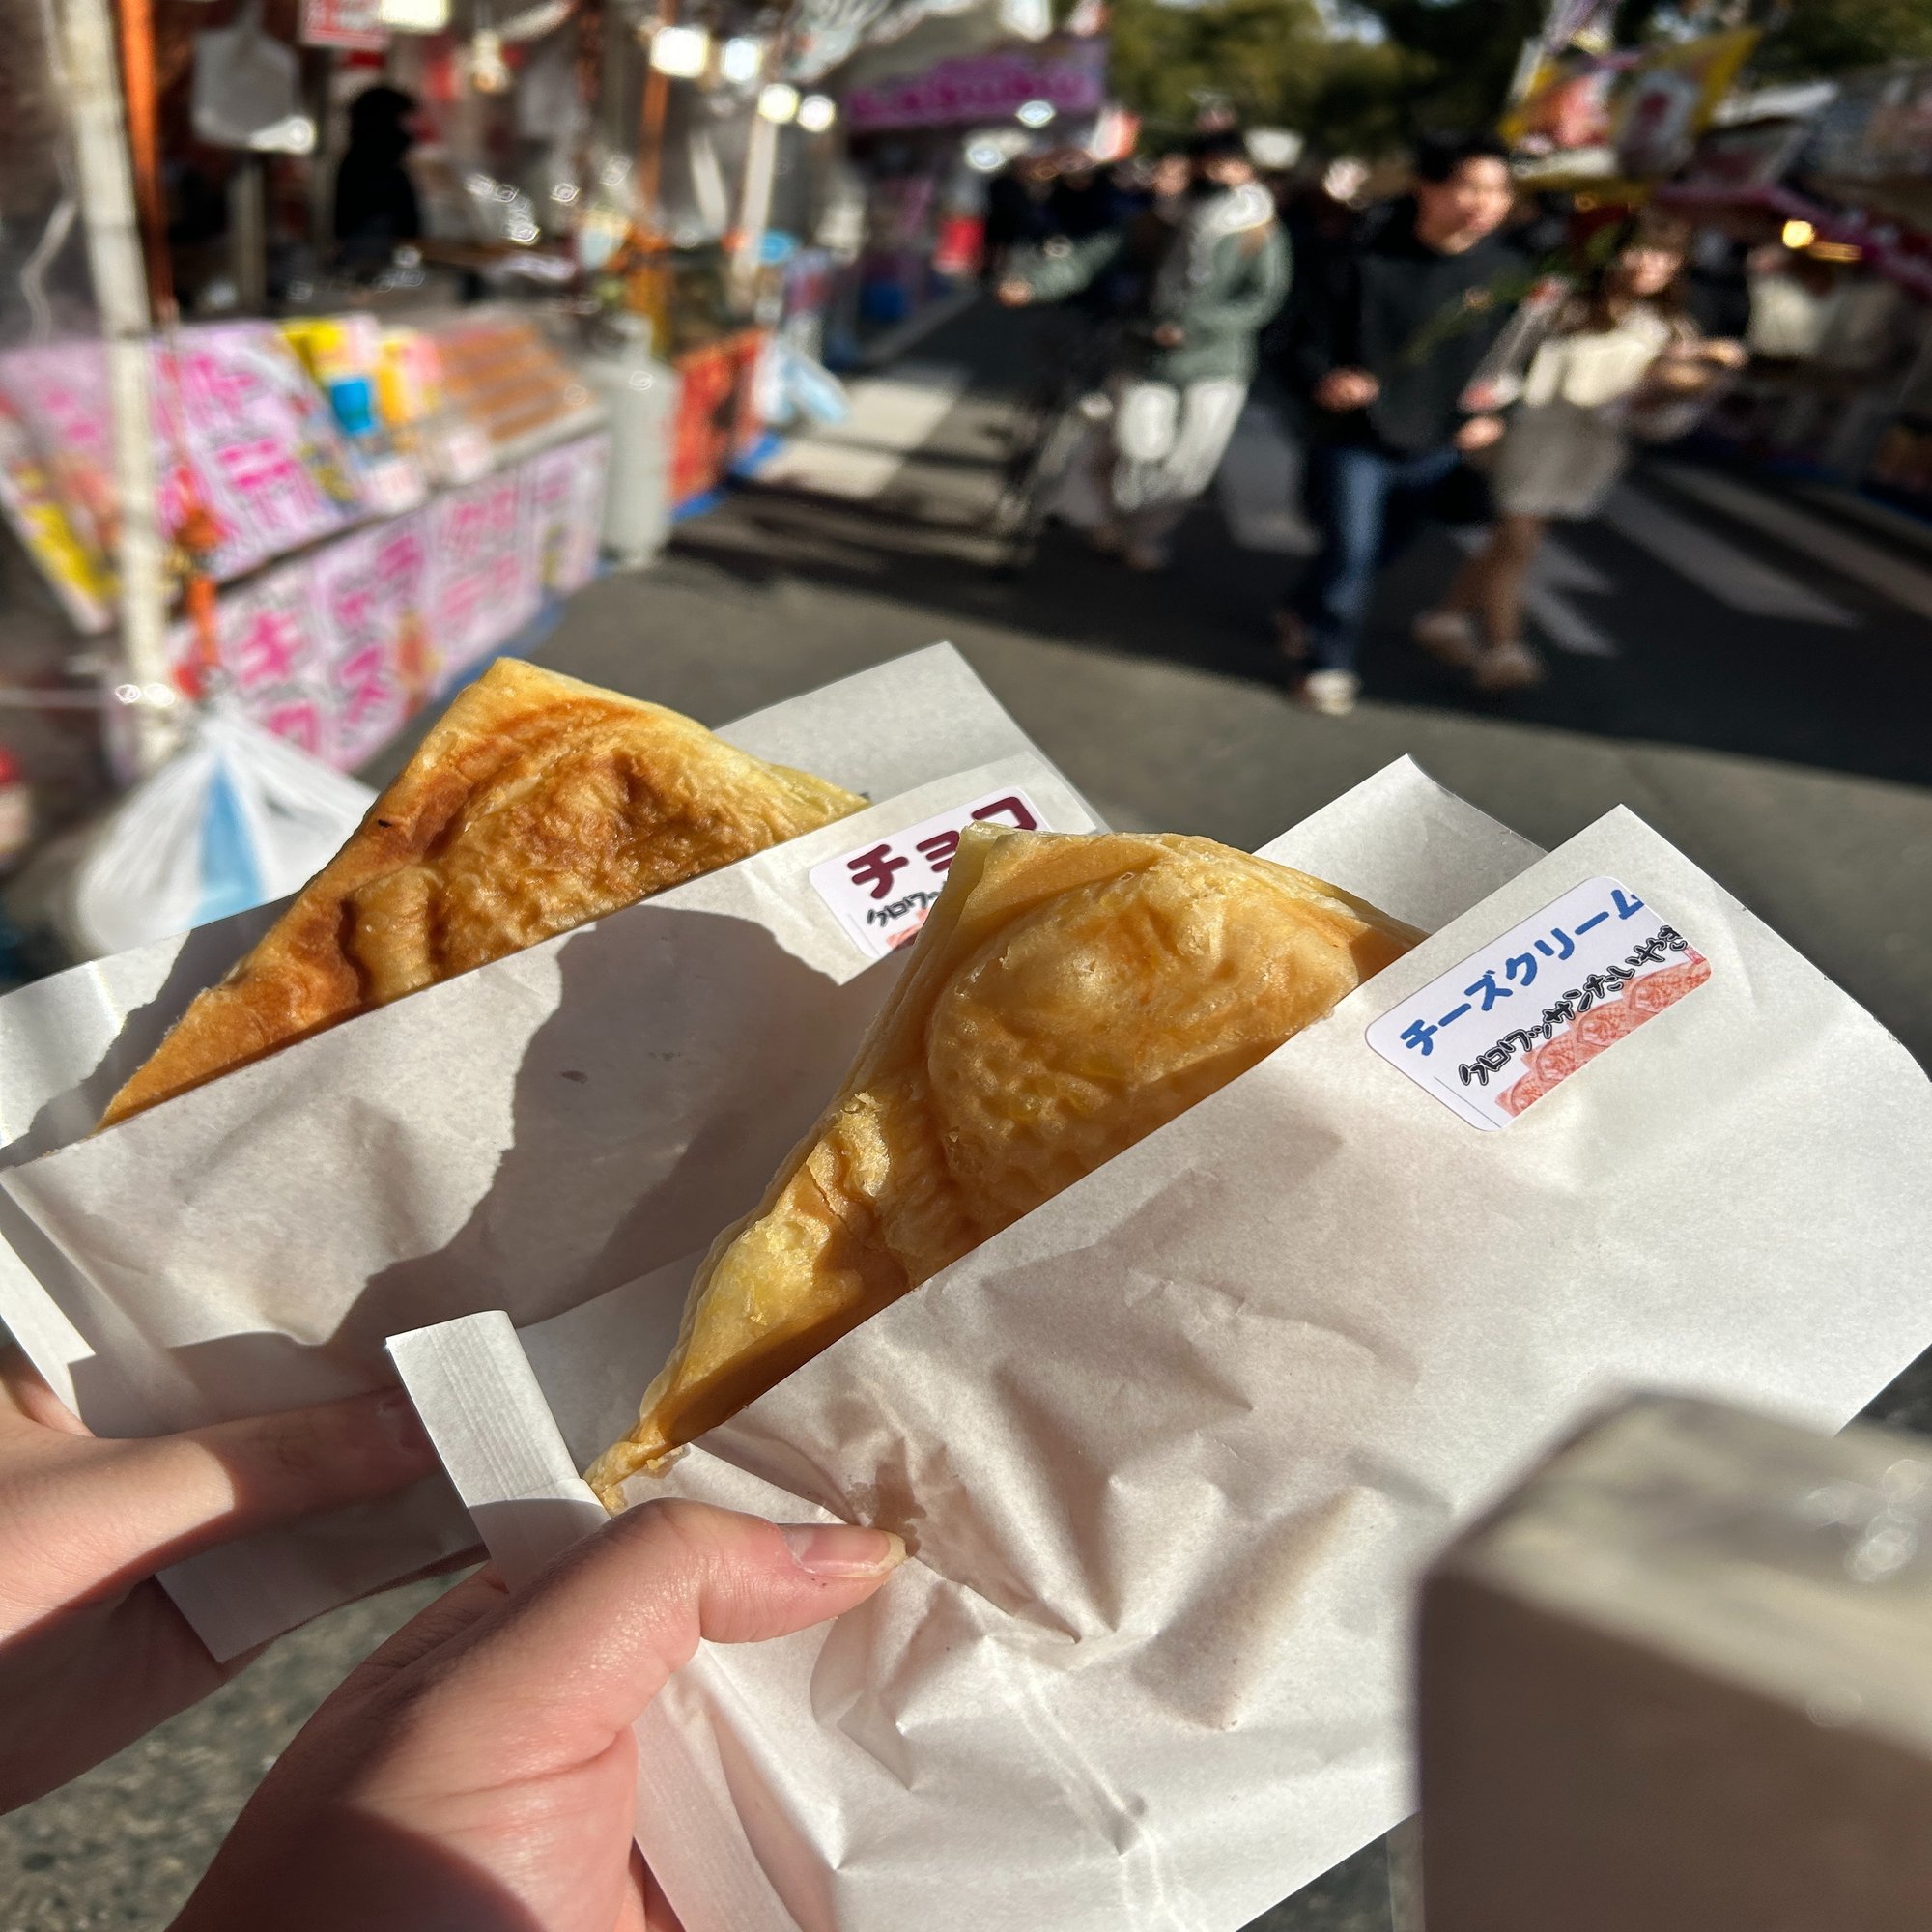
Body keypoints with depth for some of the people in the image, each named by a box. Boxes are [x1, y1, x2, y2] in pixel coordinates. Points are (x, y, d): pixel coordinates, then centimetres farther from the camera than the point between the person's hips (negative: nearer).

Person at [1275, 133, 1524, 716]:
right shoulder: (1361, 262, -16)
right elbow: (1306, 341, -12)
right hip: (1353, 437, -5)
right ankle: (1329, 661, 12)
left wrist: (1491, 415, -6)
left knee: (1380, 549, 18)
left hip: (1435, 449, 5)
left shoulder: (1507, 273, -4)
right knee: (1351, 549, -9)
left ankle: (1303, 614, 45)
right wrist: (1324, 380, -32)